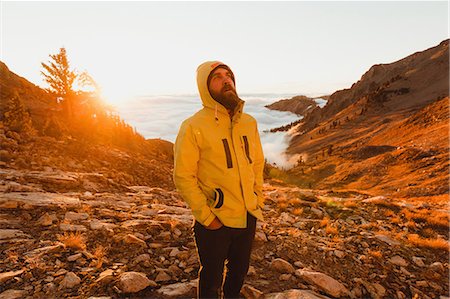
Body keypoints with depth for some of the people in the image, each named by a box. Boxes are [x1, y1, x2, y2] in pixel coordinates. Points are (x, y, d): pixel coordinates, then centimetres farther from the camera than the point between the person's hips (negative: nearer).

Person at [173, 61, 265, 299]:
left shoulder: (249, 122, 2)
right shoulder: (193, 127, -15)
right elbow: (183, 176, -15)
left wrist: (258, 199, 6)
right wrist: (206, 217, -14)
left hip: (248, 216, 6)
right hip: (215, 221, -5)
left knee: (239, 271, 27)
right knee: (211, 277, 18)